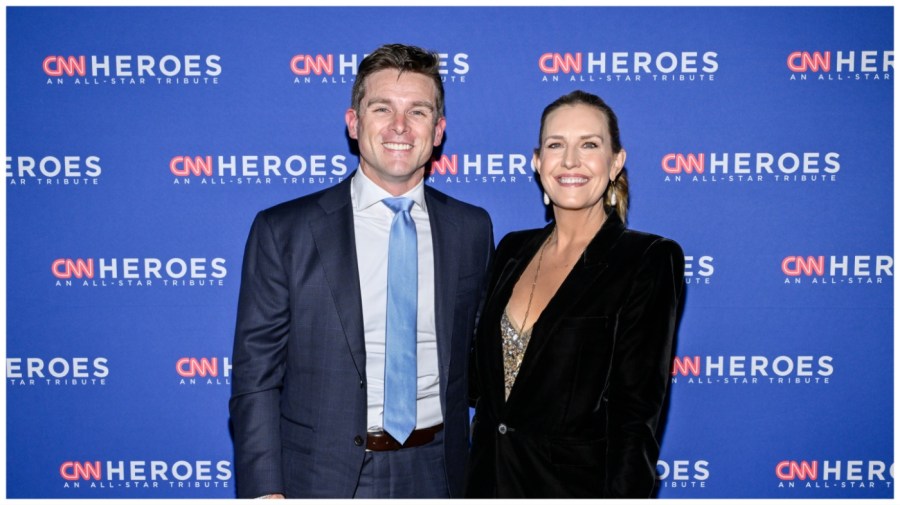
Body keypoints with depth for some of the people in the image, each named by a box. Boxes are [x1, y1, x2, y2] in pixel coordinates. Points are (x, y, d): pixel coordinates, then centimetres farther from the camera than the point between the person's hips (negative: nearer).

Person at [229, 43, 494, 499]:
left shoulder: (472, 229, 1)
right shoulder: (282, 231, -7)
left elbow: (477, 351, 10)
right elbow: (255, 377, -6)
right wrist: (265, 492, -12)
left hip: (435, 475, 3)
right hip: (322, 478, -2)